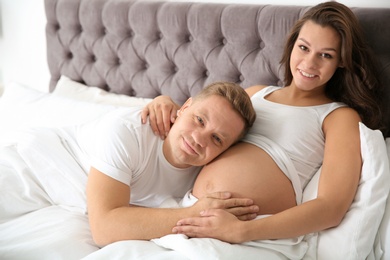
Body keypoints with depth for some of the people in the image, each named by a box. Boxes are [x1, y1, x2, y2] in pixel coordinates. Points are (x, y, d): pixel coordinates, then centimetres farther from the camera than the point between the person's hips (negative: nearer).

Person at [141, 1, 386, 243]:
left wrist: (241, 231, -21)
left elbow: (332, 207, -9)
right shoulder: (256, 94, 19)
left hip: (253, 237, -5)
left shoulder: (341, 116, 4)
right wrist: (166, 105, 7)